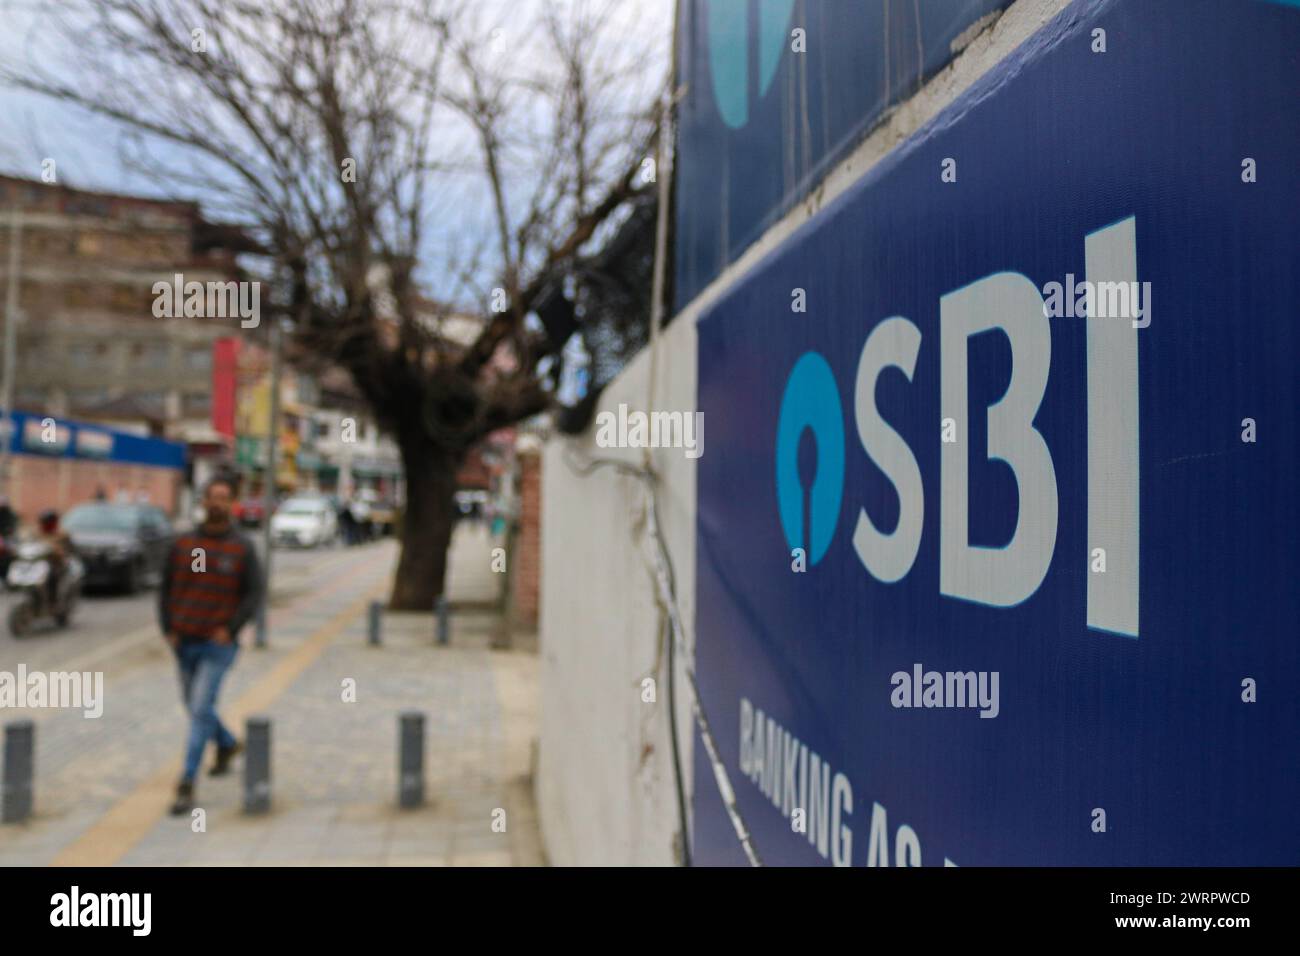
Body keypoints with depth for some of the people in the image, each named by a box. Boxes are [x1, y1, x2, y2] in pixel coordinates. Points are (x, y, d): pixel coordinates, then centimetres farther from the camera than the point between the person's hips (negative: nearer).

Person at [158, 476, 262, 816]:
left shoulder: (242, 548, -7)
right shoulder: (183, 544, 2)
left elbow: (254, 593, -7)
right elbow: (166, 588, 8)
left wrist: (230, 628, -16)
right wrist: (167, 629, -2)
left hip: (219, 645, -4)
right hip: (184, 643, 5)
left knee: (201, 709, -12)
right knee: (195, 707, 19)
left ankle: (186, 786, -7)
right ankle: (228, 744, 46)